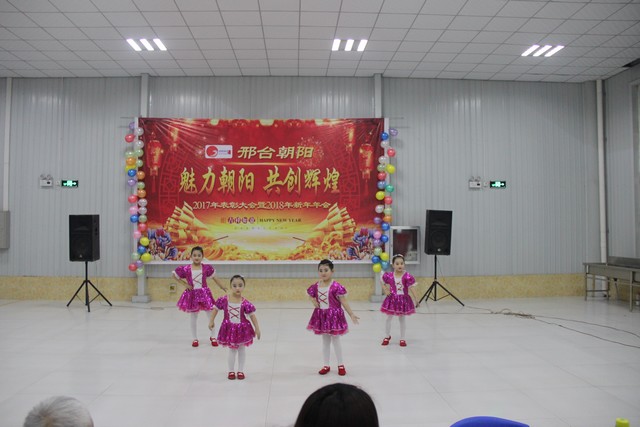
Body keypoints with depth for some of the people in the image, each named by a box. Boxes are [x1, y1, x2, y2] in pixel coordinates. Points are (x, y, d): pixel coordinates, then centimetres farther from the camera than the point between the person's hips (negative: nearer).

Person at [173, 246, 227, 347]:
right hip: (192, 294, 0)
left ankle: (212, 337, 24)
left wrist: (222, 287, 5)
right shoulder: (186, 269, -9)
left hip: (204, 293, 1)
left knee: (210, 315, 6)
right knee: (193, 317, 10)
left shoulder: (206, 268, -7)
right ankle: (195, 338, 25)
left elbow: (214, 278, 4)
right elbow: (175, 275, 4)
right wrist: (185, 285, -2)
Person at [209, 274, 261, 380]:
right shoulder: (224, 300, -14)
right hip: (229, 328, 0)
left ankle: (240, 371, 30)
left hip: (242, 329, 0)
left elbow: (252, 315, -11)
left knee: (241, 350, 15)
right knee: (232, 351, 10)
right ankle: (231, 371, 27)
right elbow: (216, 309, 1)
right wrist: (211, 321, 1)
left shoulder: (245, 303, -17)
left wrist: (257, 328, -12)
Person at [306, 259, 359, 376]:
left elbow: (344, 302, -16)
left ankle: (340, 365, 23)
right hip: (321, 316, 5)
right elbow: (310, 295, 17)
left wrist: (352, 315, -18)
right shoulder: (316, 286, -3)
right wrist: (314, 302, -3)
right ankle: (326, 365, 26)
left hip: (334, 315, -5)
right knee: (325, 341, 15)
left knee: (336, 340, 7)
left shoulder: (336, 286, -18)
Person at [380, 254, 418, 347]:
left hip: (403, 300, -1)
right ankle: (387, 336, 32)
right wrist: (385, 290, -4)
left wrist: (416, 299, -27)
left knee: (403, 319, 11)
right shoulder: (388, 275, -9)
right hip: (392, 299, 2)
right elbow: (383, 283, 11)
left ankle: (402, 339, 24)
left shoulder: (407, 276, -16)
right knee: (389, 318, 13)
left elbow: (412, 288, -20)